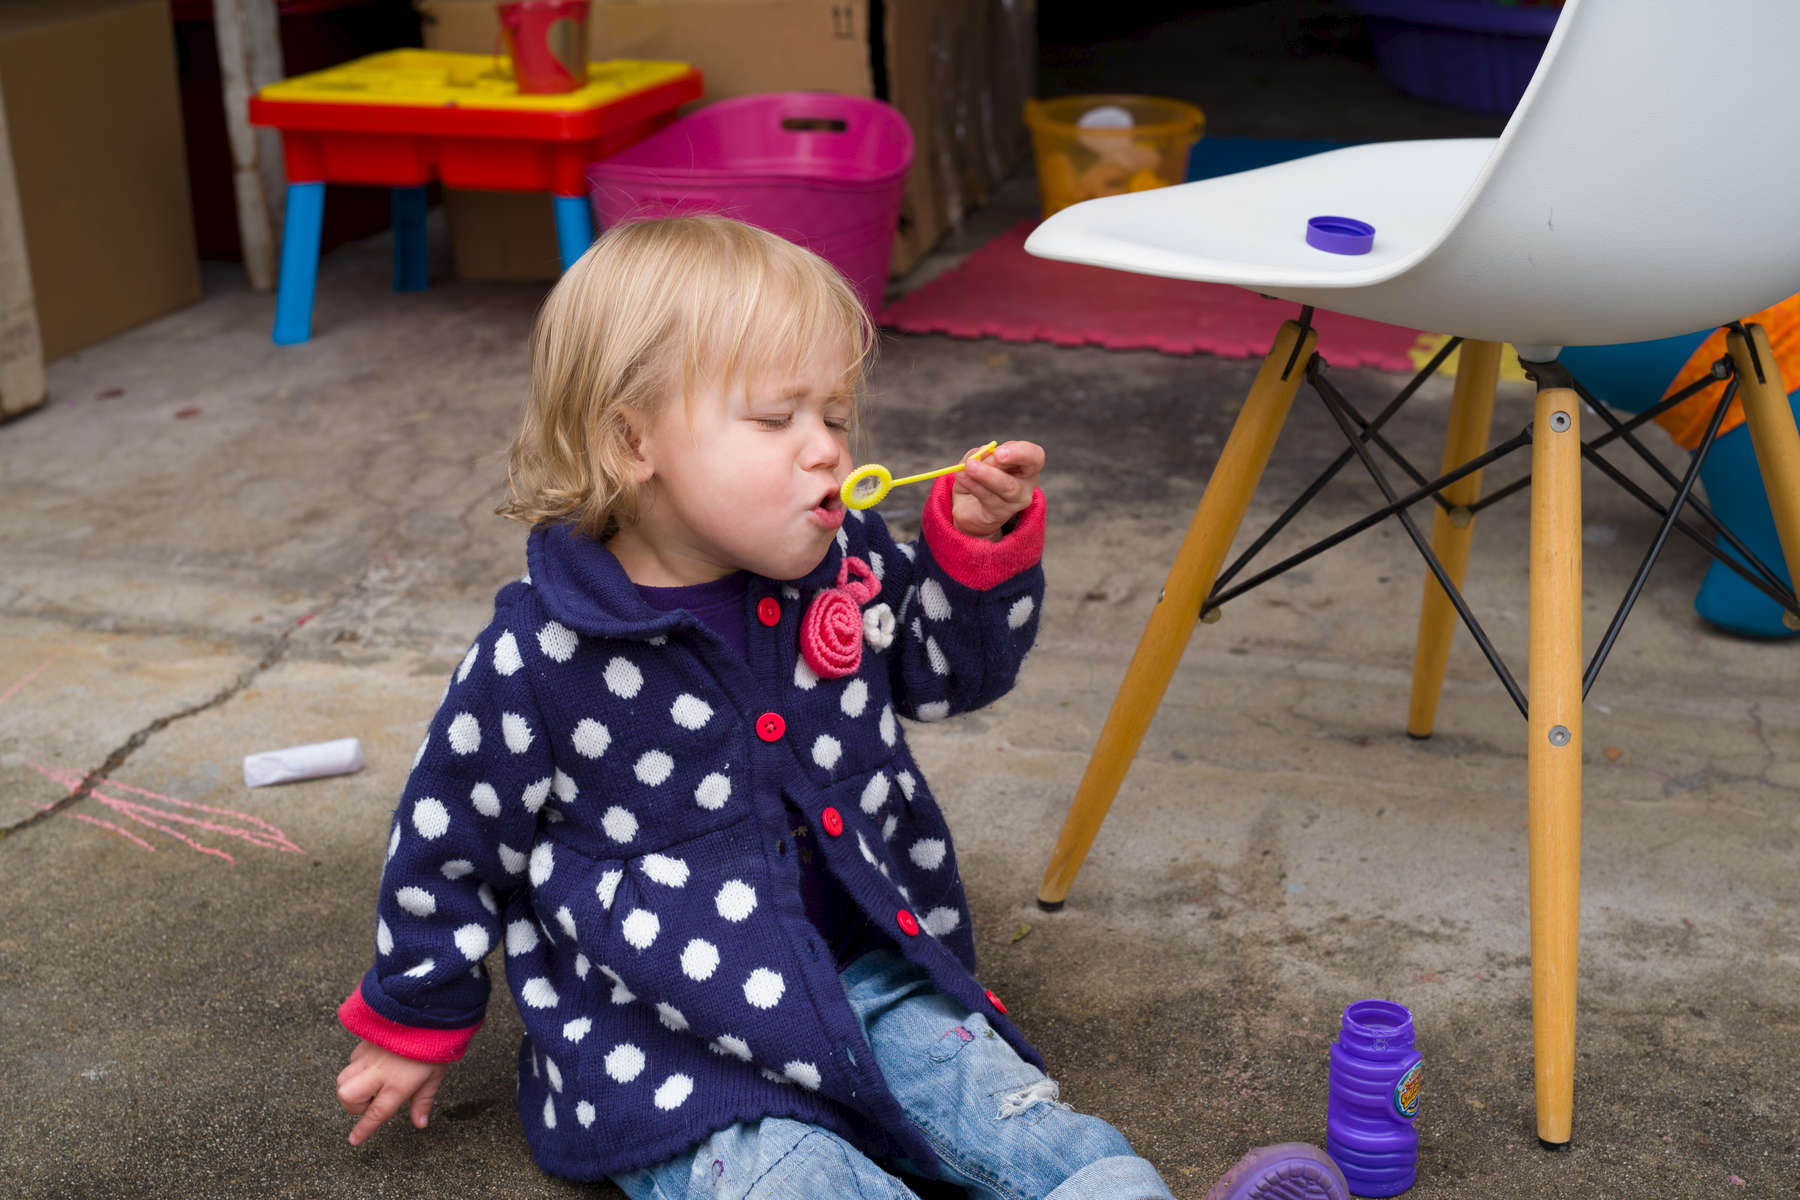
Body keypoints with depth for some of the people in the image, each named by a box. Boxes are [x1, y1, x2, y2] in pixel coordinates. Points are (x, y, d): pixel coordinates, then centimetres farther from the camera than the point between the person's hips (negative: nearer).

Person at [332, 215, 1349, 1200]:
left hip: (865, 978, 6)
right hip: (668, 1052, -5)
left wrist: (983, 543, -4)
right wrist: (416, 1025, 12)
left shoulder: (848, 565, -1)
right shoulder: (541, 657, -15)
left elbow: (953, 669, 16)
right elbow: (449, 845, -1)